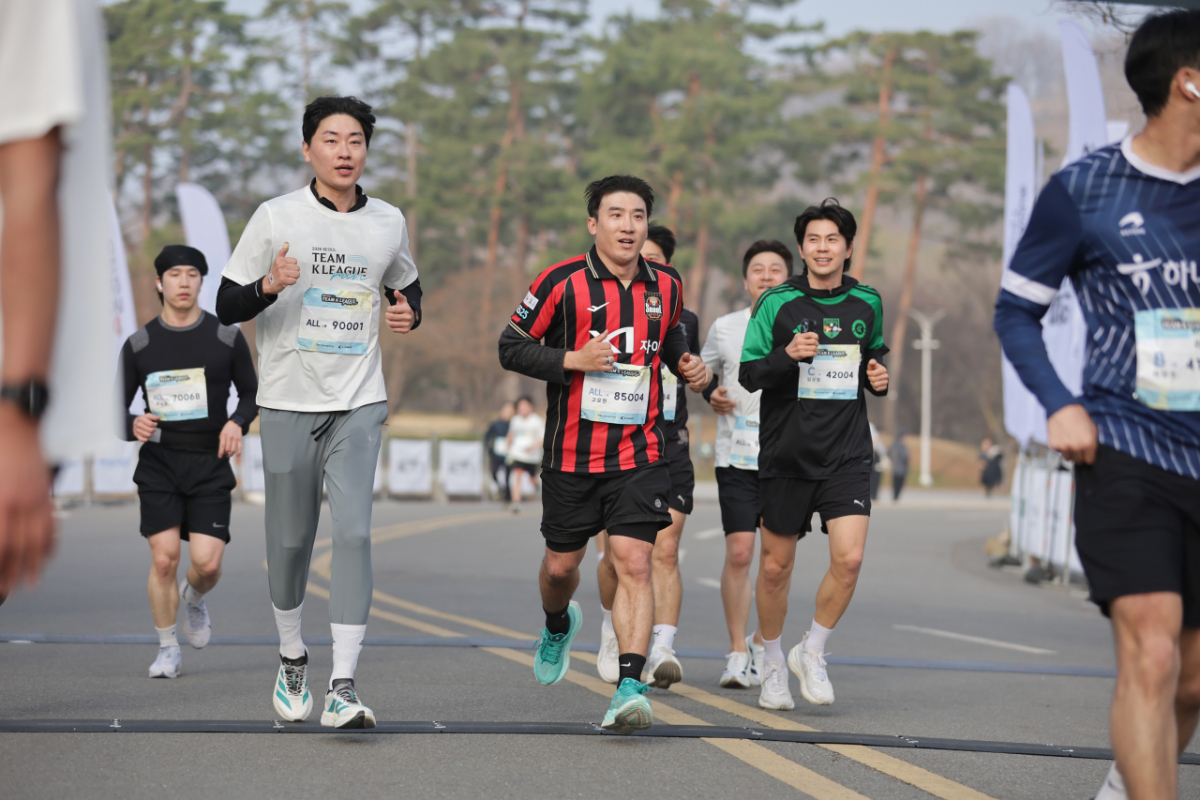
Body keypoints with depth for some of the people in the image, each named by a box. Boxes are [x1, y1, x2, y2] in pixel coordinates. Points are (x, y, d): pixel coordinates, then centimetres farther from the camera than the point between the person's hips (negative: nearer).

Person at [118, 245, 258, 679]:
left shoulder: (226, 338, 1)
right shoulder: (138, 344, 1)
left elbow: (250, 392, 13)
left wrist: (237, 422, -8)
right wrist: (133, 426, -18)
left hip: (210, 464, 0)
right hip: (159, 464, 0)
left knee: (207, 563, -10)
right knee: (164, 559, -9)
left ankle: (194, 599, 27)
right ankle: (167, 649, 9)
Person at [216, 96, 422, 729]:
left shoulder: (388, 222, 7)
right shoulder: (276, 217, -2)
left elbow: (407, 285, 25)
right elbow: (226, 306, -1)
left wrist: (410, 313, 1)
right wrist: (271, 285, -22)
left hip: (359, 403, 1)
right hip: (288, 401, -1)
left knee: (353, 533, -13)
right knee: (289, 539, 6)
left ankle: (343, 688, -16)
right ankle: (291, 658, 31)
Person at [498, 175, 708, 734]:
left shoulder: (665, 288, 5)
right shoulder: (562, 283, -7)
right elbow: (511, 348, -4)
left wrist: (686, 366, 5)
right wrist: (572, 359, -17)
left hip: (641, 454, 1)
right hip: (572, 453, -1)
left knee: (633, 563, -14)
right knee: (561, 565, 13)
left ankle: (630, 686, -19)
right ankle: (558, 625, 48)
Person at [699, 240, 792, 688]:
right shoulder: (724, 328, 6)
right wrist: (711, 395, 0)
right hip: (736, 456, -1)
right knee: (739, 552, -11)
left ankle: (761, 644, 23)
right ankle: (737, 652, -2)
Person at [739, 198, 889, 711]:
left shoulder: (867, 304, 6)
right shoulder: (778, 303, -3)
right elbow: (748, 374, -3)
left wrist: (878, 377, 2)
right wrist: (788, 356, -21)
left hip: (847, 453, 1)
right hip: (786, 453, -1)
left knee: (849, 558, -15)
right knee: (776, 566, 6)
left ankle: (812, 653, 7)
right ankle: (773, 664, 27)